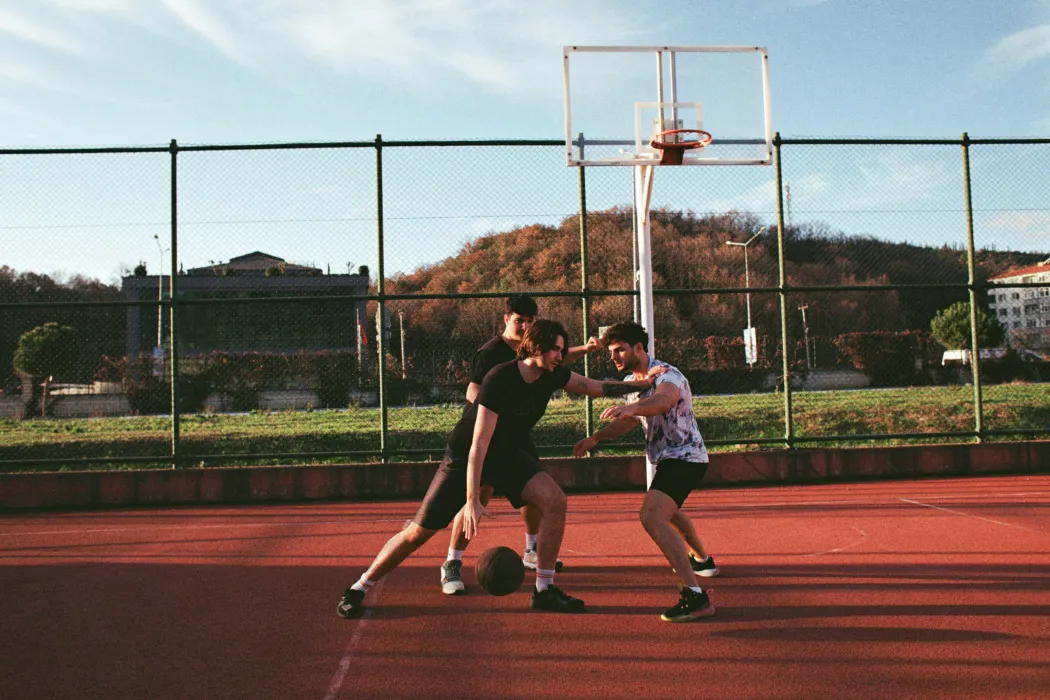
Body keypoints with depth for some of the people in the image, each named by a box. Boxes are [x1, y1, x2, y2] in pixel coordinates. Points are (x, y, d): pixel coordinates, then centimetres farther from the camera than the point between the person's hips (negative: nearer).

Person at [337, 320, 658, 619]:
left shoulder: (553, 375, -10)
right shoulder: (500, 378, -29)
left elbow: (594, 386, 6)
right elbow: (479, 443, -31)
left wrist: (641, 384, -3)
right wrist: (472, 500, -34)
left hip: (508, 453, 6)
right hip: (464, 456, -6)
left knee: (554, 500, -18)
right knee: (418, 532, -8)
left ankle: (544, 590, -5)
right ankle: (358, 589, 12)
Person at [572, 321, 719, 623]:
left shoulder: (667, 375, -23)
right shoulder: (632, 382, 7)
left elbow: (663, 400, -46)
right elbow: (627, 421, 16)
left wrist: (631, 406, -66)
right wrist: (596, 437, 0)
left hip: (684, 456, -10)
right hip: (668, 458, 11)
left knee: (651, 517, -28)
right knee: (667, 510, 33)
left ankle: (695, 595, -32)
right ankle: (701, 560, 59)